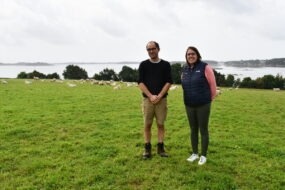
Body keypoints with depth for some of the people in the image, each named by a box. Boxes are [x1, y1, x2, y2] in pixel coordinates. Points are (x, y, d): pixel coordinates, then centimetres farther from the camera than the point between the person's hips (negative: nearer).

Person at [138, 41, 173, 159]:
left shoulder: (165, 65, 6)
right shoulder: (143, 65, 5)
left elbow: (169, 82, 0)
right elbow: (140, 82, -1)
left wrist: (159, 96, -11)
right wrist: (151, 96, -12)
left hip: (162, 99, 0)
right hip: (147, 99, 0)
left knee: (161, 124, 4)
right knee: (147, 124, 3)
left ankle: (160, 148, 15)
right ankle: (147, 149, 13)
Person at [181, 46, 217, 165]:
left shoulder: (205, 67, -10)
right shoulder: (185, 69, 6)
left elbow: (212, 84, -5)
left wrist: (211, 98, 5)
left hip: (203, 105, -5)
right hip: (189, 105, 5)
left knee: (203, 130, 3)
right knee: (193, 129, 12)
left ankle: (203, 156, 17)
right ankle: (194, 153, 26)